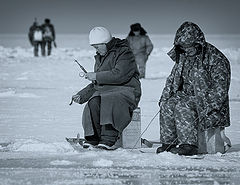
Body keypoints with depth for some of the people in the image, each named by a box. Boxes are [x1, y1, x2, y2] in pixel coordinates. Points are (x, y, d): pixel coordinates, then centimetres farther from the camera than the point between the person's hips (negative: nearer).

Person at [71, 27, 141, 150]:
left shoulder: (124, 53, -4)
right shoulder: (100, 57, 21)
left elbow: (119, 75, -20)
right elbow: (95, 85, 24)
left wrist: (96, 76, -16)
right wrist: (81, 95, 10)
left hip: (125, 90, -6)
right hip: (104, 91, 6)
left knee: (109, 102, -37)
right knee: (94, 103, -27)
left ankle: (109, 139, -40)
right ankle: (93, 138, -25)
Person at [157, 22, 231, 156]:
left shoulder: (216, 59, -13)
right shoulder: (183, 57, 11)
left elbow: (220, 90, -18)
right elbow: (172, 79, 20)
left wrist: (205, 107, -29)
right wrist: (165, 98, 4)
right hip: (187, 97, 7)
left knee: (183, 107, -31)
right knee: (168, 105, -19)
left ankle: (189, 145, -32)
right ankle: (168, 143, -16)